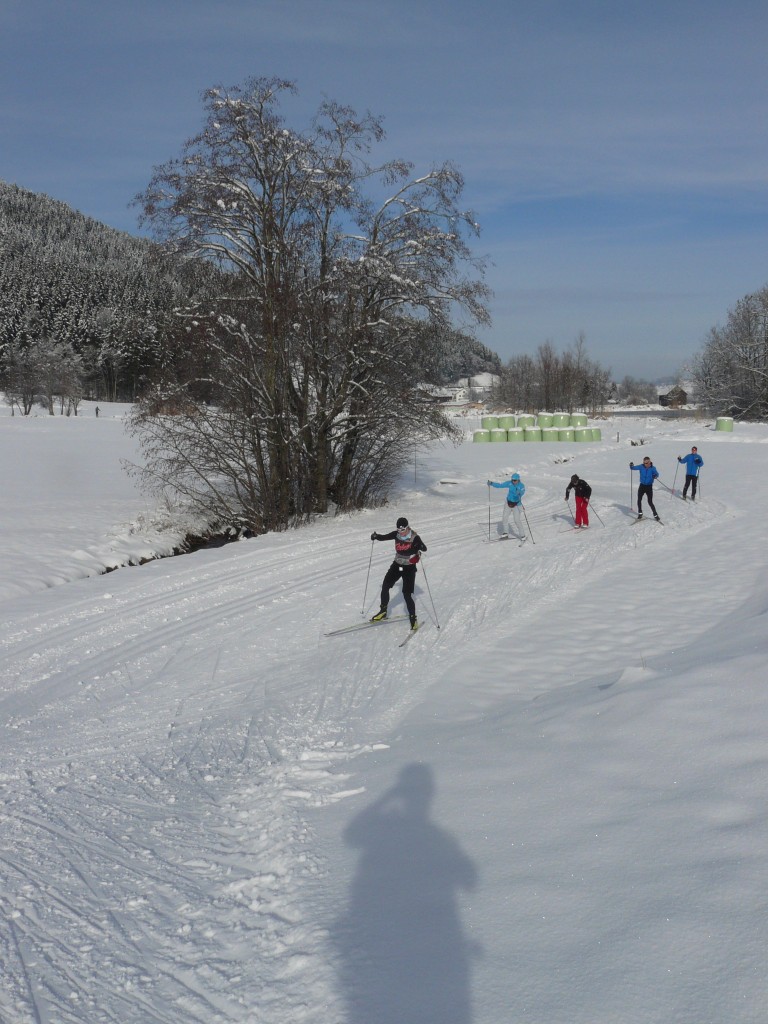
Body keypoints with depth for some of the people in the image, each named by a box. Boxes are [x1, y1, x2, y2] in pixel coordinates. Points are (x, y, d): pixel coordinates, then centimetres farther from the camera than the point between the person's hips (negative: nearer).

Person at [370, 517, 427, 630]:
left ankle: (413, 618, 4)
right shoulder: (396, 534, -6)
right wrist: (376, 536, -22)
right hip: (397, 565, 5)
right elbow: (384, 537, -1)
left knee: (407, 594, -11)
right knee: (385, 586, 2)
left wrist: (420, 546, -46)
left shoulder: (414, 537, -18)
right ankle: (383, 611, 21)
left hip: (409, 568, -5)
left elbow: (424, 548, -23)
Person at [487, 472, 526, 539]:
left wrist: (519, 492, -56)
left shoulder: (521, 485, -16)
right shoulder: (509, 483, -7)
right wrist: (492, 483, -12)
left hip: (516, 504, -4)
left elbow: (522, 492, -33)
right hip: (508, 503, 4)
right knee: (504, 517, 5)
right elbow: (500, 485, -2)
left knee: (517, 520, -9)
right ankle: (505, 532, 24)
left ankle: (522, 535, 7)